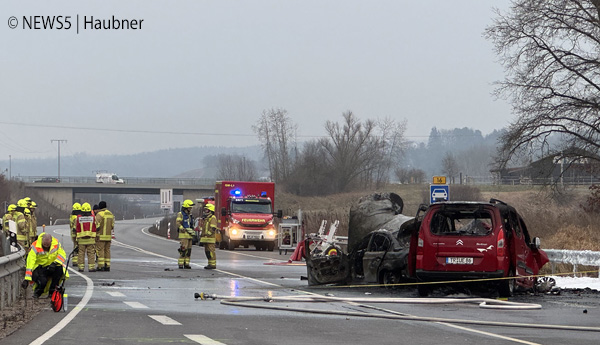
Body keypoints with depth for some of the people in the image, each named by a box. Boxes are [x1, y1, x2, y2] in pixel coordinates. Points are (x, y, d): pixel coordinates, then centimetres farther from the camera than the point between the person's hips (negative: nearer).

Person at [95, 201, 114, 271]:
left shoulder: (99, 214, -11)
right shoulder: (110, 214, 13)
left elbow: (97, 225, -16)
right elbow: (112, 225, 15)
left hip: (101, 236, -7)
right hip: (109, 236, 7)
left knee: (100, 250, -5)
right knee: (107, 250, 10)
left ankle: (101, 266, -11)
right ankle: (107, 266, 7)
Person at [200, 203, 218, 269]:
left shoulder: (213, 218, -10)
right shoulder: (206, 218, 21)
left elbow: (213, 228, -18)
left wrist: (207, 234, -21)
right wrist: (202, 236, 20)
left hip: (210, 238, -10)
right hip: (206, 239, 10)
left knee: (211, 251, -10)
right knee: (207, 251, 9)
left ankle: (213, 264, -10)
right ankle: (210, 264, 13)